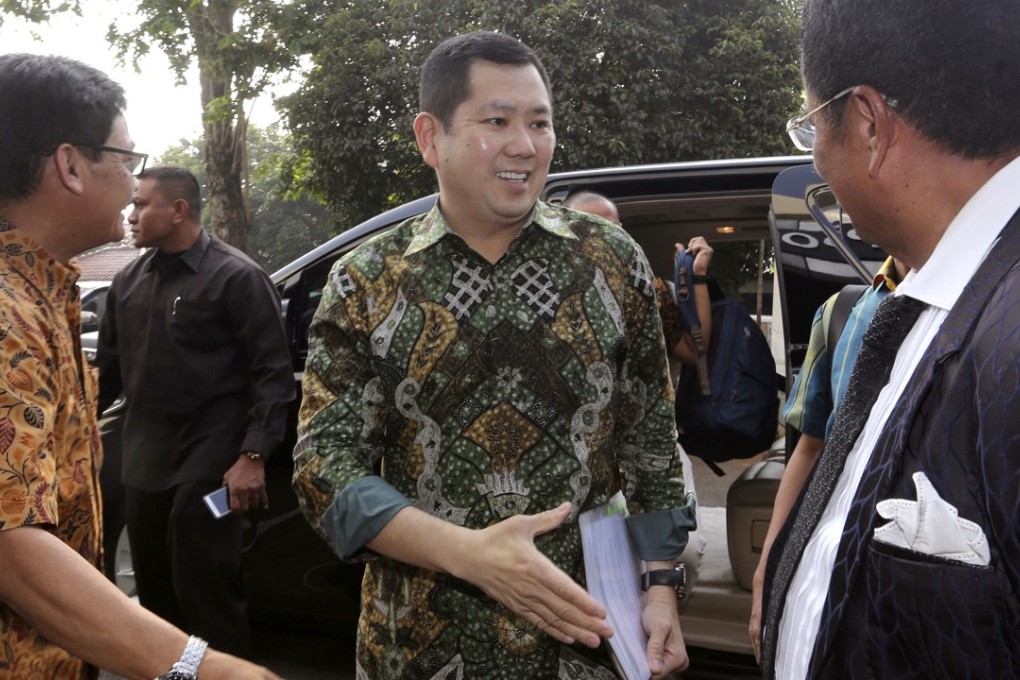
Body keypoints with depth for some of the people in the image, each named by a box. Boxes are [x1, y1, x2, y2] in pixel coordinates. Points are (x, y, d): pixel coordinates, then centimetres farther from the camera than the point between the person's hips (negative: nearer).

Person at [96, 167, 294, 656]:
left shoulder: (236, 276, -7)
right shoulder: (128, 281, 11)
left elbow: (274, 372, -11)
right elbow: (108, 368, 18)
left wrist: (253, 455, -18)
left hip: (207, 466, -6)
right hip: (142, 463, 7)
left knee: (206, 591, -3)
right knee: (154, 591, 16)